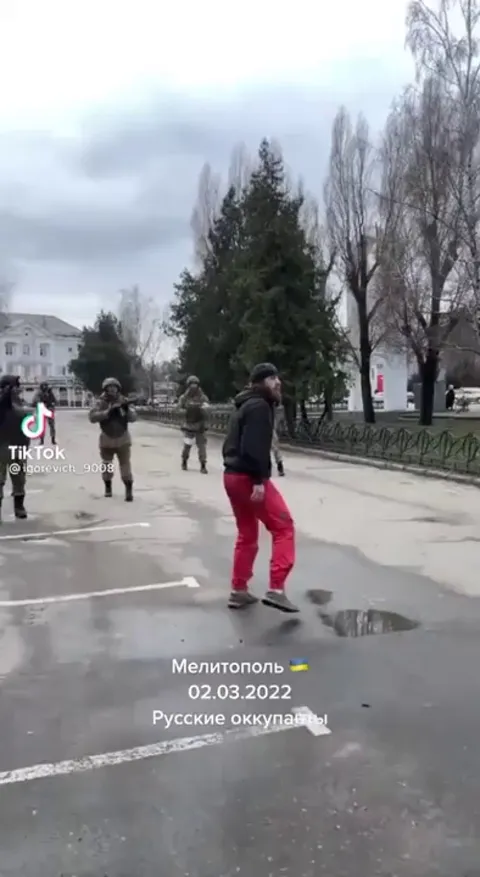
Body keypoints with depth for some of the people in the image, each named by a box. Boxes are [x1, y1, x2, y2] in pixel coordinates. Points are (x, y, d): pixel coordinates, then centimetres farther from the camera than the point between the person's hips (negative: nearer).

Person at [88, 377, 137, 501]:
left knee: (125, 464, -5)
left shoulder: (123, 401, -5)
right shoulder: (100, 402, -9)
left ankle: (129, 489, -2)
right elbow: (92, 417, -24)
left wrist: (127, 409, -32)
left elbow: (133, 418, -12)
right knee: (107, 465, 14)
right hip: (107, 440, 1)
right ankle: (107, 487, 31)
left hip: (123, 439, -1)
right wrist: (108, 412, -35)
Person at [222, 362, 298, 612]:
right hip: (249, 478, -10)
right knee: (284, 527, -5)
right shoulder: (260, 406, -10)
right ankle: (275, 590, -10)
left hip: (232, 476, 10)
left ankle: (239, 591, 22)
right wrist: (259, 480, -24)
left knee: (247, 534, 17)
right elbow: (254, 446, -22)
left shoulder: (245, 406, 21)